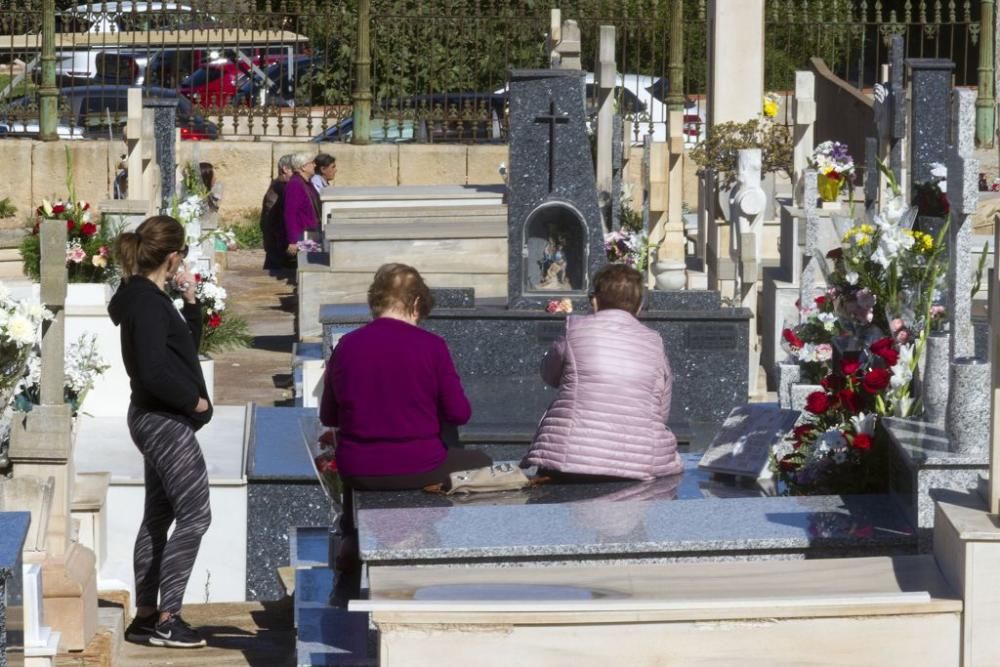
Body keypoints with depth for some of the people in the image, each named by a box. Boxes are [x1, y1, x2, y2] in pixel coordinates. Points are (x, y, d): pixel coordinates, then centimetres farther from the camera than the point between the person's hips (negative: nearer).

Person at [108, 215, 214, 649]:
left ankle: (145, 617, 15)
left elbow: (185, 347, 21)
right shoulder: (147, 301, -20)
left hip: (158, 419, 10)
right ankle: (166, 620, -10)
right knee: (194, 516, -9)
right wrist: (195, 400, -16)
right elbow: (153, 370, -28)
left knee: (158, 517, 12)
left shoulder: (147, 296, 11)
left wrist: (190, 300, 8)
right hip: (165, 419, -10)